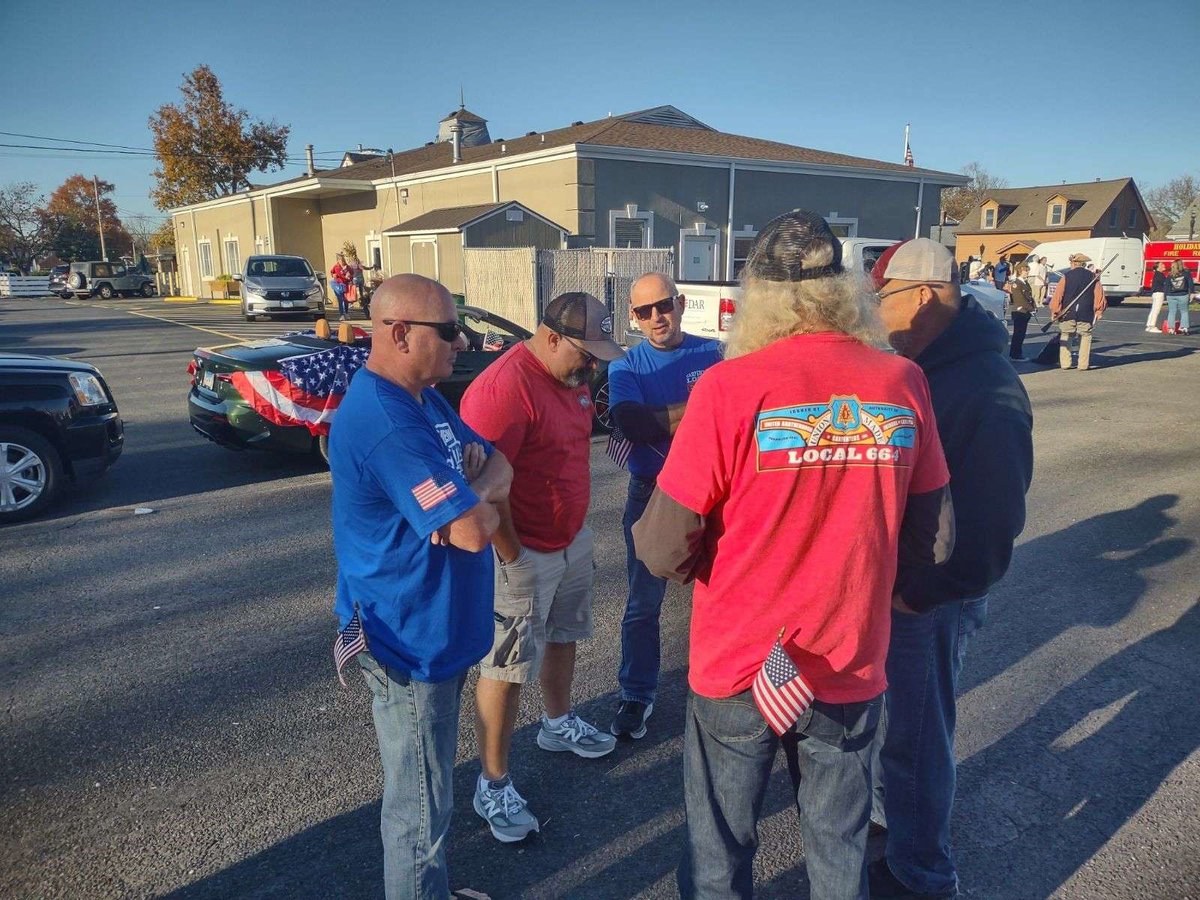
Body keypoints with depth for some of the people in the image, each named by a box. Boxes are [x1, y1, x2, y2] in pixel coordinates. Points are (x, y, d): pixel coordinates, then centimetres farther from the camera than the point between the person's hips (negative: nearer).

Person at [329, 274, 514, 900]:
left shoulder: (422, 397, 6)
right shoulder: (388, 424, -28)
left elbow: (498, 463, 8)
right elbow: (474, 530, -30)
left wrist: (474, 491, -13)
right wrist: (481, 501, -8)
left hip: (436, 628, 10)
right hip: (410, 642, -10)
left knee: (421, 787, 27)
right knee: (421, 804, 9)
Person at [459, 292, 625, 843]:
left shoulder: (570, 376, 4)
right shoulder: (504, 387, -26)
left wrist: (575, 526, 17)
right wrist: (513, 557, -18)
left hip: (573, 540, 9)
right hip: (524, 554, -9)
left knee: (564, 637, 25)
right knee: (507, 669, 1)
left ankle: (559, 724, 49)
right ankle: (493, 787, 16)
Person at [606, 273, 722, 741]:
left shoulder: (715, 354, 0)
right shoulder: (626, 366, 0)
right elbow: (630, 421, -18)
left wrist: (653, 426, -20)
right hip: (651, 496, 0)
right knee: (643, 604, 9)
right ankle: (636, 697, 23)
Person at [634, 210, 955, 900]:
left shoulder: (731, 387, -19)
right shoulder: (903, 382, -8)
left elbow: (663, 554, -18)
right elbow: (934, 540, 0)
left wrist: (646, 533, 5)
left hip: (738, 668, -2)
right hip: (854, 669, 3)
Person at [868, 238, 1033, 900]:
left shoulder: (987, 389, -23)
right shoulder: (915, 368, 5)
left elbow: (991, 521, -24)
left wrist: (922, 593, -19)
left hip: (927, 599, -9)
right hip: (885, 580, 9)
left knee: (912, 737, 8)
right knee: (886, 716, 25)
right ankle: (889, 818, 49)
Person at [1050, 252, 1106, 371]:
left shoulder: (1066, 277, -1)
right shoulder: (1093, 277, 5)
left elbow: (1057, 295, -6)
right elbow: (1099, 296, 5)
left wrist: (1054, 312, 0)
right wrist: (1099, 312, 13)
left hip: (1067, 313, -1)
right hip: (1086, 315, 1)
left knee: (1065, 337, 11)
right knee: (1085, 337, 7)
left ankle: (1065, 363, 8)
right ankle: (1083, 365, 3)